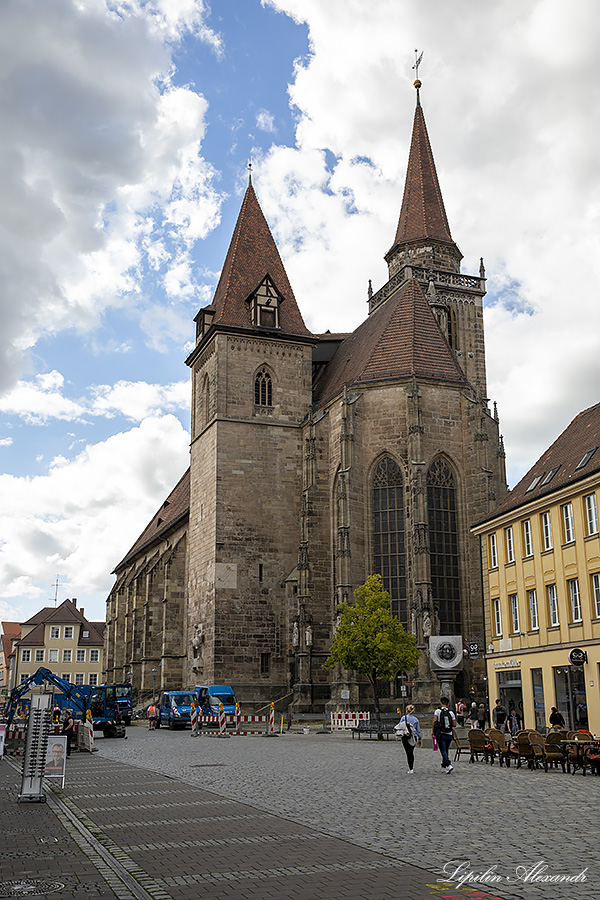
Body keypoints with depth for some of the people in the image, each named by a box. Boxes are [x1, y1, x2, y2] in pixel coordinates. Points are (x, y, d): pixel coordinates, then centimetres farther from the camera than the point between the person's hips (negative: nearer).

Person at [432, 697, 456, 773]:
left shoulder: (438, 711, -4)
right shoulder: (451, 712, 5)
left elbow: (434, 721, -13)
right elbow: (454, 724, 4)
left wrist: (433, 730, -2)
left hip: (441, 734, -4)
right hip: (449, 735, 4)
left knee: (443, 751, -5)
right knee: (445, 751, 15)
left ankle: (449, 765, -24)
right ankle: (444, 768, 19)